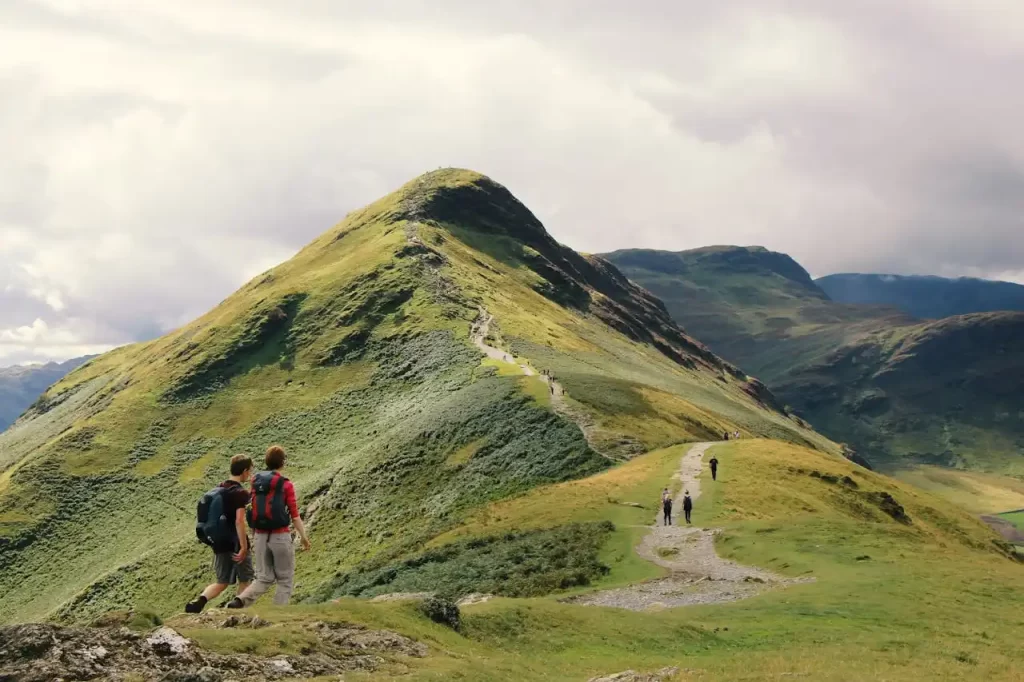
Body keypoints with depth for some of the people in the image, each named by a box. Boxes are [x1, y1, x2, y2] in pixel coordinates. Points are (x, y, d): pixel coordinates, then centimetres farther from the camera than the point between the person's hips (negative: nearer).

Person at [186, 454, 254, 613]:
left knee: (222, 582, 12)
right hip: (236, 544, -7)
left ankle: (199, 600, -12)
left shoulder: (219, 489, 9)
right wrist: (244, 547, -22)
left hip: (220, 543, 7)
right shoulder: (241, 492, -15)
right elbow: (239, 520, -24)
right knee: (244, 581, 12)